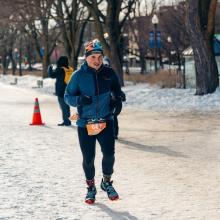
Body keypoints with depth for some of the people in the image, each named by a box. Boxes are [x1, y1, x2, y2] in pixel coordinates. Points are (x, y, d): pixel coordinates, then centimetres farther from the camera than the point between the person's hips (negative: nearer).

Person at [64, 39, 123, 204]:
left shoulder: (109, 73, 0)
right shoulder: (79, 75, -4)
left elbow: (117, 90, 17)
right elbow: (67, 96, 1)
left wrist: (118, 100, -5)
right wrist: (79, 99, -19)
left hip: (106, 121, 1)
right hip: (85, 123, -1)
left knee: (109, 154, -8)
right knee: (88, 158, 4)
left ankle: (107, 182, 20)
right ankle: (91, 188, 26)